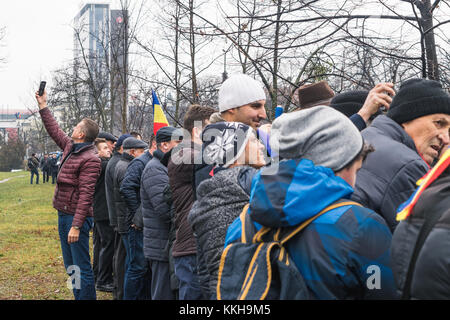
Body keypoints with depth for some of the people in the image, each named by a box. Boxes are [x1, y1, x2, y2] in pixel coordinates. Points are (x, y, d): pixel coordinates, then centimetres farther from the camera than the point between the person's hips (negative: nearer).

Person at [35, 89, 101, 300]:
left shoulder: (90, 160, -17)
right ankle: (79, 296, 23)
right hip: (63, 214, 10)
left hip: (76, 217, -10)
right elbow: (54, 130, 27)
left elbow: (85, 195, -22)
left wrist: (76, 225, -25)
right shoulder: (70, 147, 9)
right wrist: (43, 107, 27)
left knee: (81, 267, -6)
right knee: (70, 266, 15)